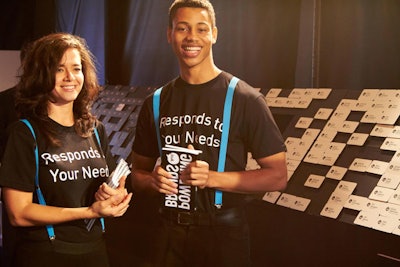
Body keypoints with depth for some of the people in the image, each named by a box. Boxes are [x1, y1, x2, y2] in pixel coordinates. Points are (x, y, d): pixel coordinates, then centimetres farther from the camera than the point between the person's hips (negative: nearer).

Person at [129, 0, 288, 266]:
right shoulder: (155, 103, 4)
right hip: (171, 234, 4)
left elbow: (277, 176, -10)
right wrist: (153, 181, -12)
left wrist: (212, 177, -22)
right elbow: (138, 172, 12)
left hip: (224, 234, -4)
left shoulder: (245, 99, -10)